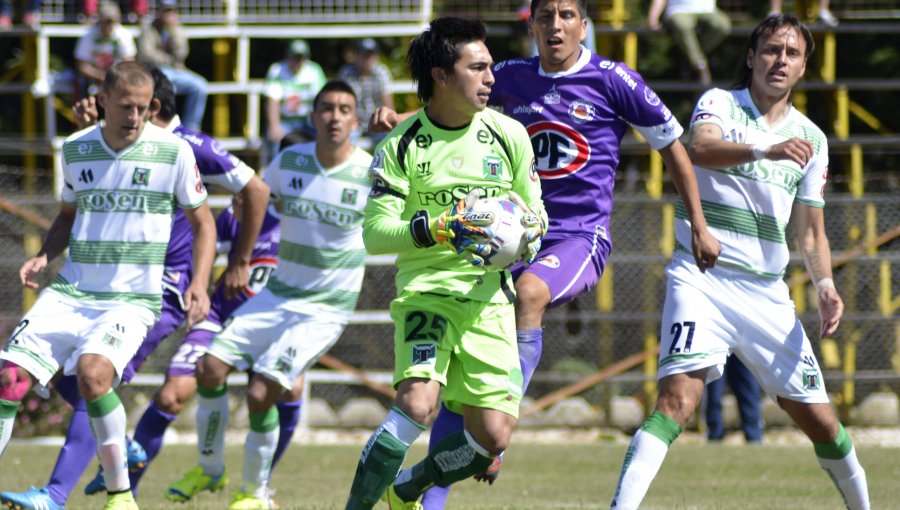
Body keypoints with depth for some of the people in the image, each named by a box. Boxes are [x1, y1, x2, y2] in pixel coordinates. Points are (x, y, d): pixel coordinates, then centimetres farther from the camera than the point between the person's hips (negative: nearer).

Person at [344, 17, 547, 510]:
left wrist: (522, 237, -9)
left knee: (493, 436, -3)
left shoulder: (509, 135, 4)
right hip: (426, 289, -3)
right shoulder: (401, 145, -4)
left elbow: (534, 212, 15)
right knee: (418, 402, -27)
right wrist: (438, 229, -23)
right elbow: (374, 232, -7)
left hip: (489, 297, 3)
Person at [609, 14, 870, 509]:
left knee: (820, 421, 6)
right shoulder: (720, 103, -1)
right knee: (678, 400, -24)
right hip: (702, 277, -5)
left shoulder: (811, 139, 12)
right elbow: (700, 149, -25)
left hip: (766, 292, 5)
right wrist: (764, 151, -43)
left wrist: (824, 284, -2)